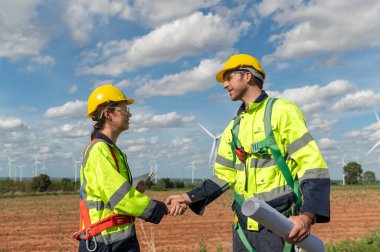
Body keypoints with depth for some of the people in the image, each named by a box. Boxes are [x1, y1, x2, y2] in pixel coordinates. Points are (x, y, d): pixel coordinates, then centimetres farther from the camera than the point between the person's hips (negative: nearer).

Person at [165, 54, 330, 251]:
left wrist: (307, 215, -27)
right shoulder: (233, 128, 14)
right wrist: (188, 198, 5)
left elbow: (312, 164, -13)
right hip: (243, 226, 6)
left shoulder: (281, 111, -6)